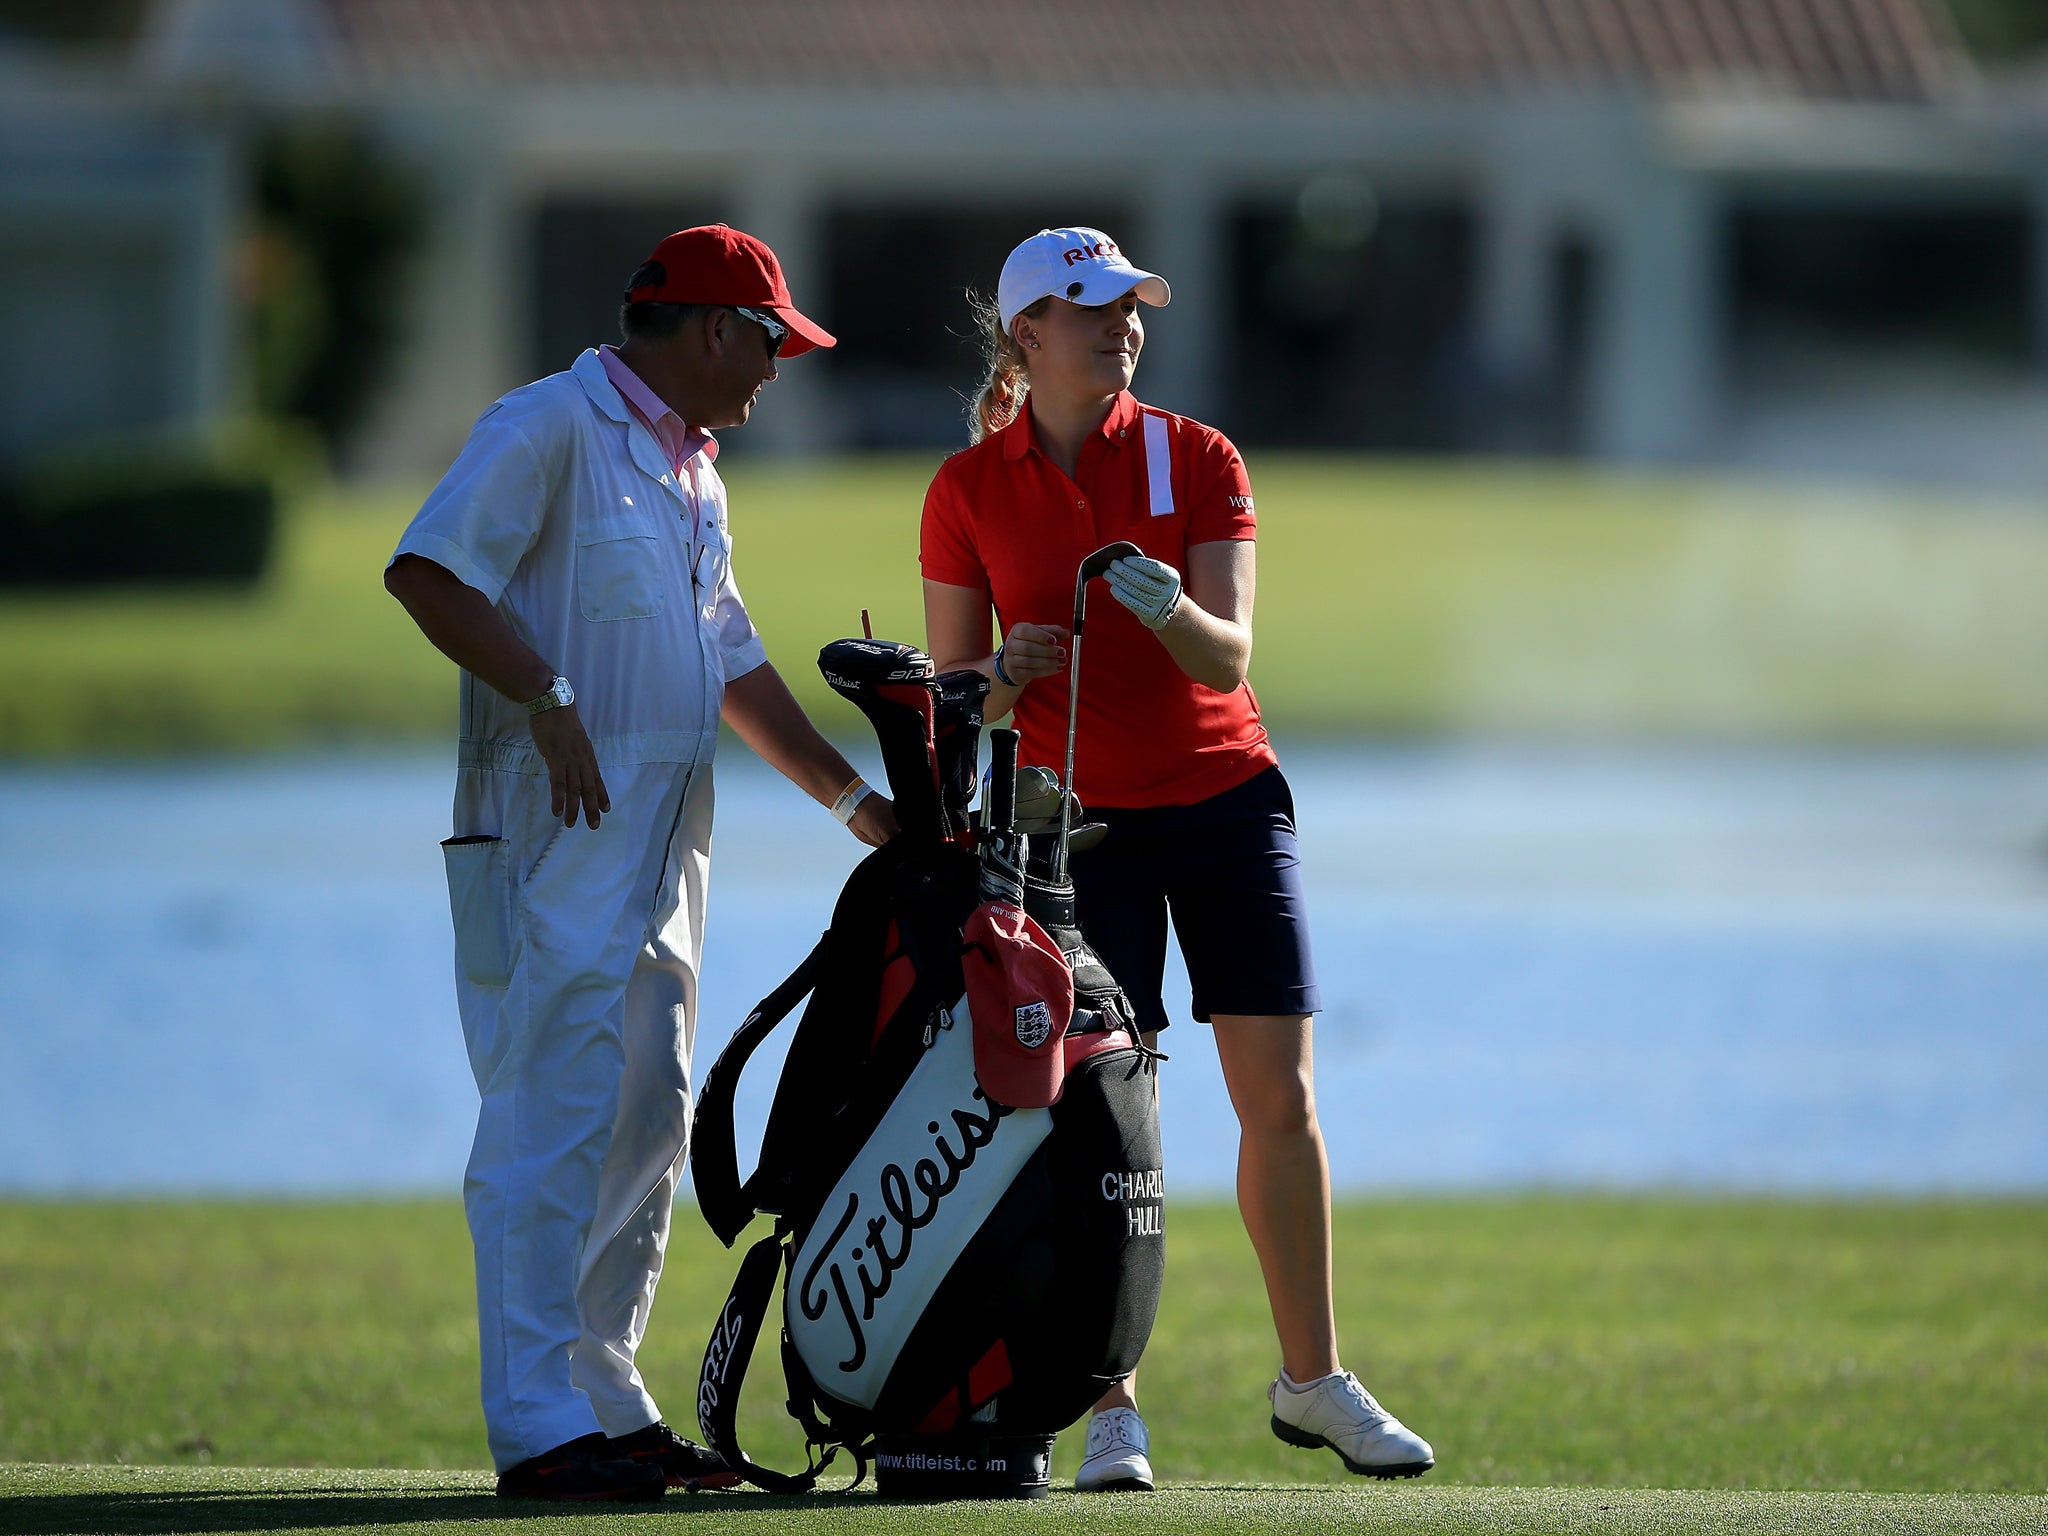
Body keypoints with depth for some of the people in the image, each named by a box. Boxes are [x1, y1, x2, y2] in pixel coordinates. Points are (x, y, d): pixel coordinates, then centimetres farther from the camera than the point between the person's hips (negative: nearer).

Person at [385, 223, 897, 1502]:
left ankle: (609, 1407, 18)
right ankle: (542, 1429, -14)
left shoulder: (693, 475, 22)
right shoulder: (553, 427, -7)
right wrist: (545, 700, -24)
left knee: (647, 1128, 11)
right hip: (560, 825, -10)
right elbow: (428, 571, -18)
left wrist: (852, 798, 25)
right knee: (557, 1114, -12)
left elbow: (735, 663, 28)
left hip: (667, 844, 10)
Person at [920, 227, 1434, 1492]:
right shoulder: (968, 492, -2)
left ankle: (1314, 1379, 13)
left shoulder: (1196, 460, -2)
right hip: (1083, 817, -1)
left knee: (1281, 1098, -1)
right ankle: (1114, 1413, -3)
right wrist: (1006, 674, -18)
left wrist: (1172, 610, -31)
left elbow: (1229, 658, -10)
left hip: (1228, 797, 1)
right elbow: (952, 687, 4)